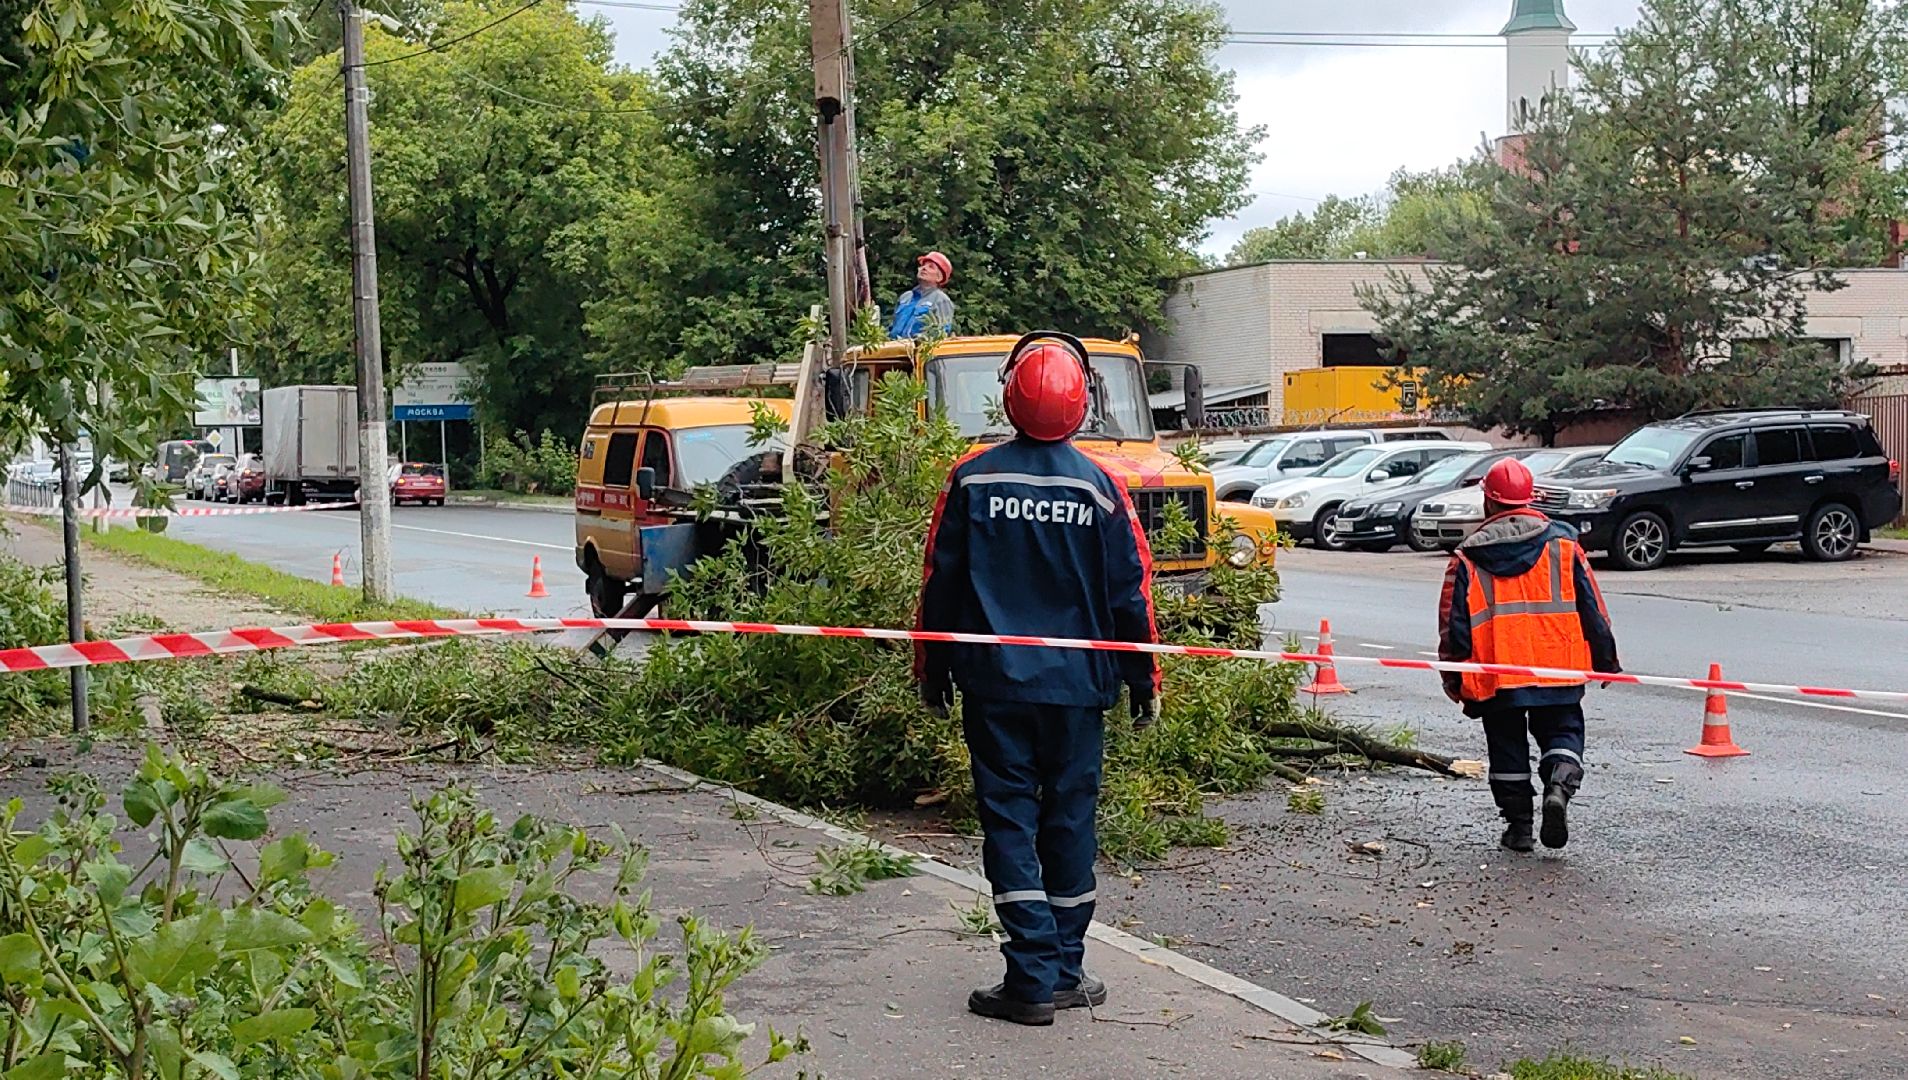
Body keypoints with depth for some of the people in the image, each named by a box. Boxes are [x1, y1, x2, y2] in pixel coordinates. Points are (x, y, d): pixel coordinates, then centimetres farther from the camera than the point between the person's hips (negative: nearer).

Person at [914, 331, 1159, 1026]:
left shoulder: (972, 479, -4)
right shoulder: (1099, 487, -3)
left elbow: (940, 582, 0)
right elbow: (1130, 591, 1)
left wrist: (932, 670, 12)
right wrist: (1143, 681, 12)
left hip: (993, 682, -1)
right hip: (1076, 683, 1)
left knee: (1009, 820, 2)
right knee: (1070, 819, 11)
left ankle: (1033, 979, -2)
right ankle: (1066, 972, 18)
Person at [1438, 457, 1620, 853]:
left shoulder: (1468, 558, 0)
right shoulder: (1562, 543, 2)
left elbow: (1453, 622, 1)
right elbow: (1592, 608, 4)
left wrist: (1454, 679, 10)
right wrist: (1605, 659, 14)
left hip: (1494, 674, 0)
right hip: (1557, 670, 0)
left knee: (1507, 746, 12)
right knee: (1562, 731, 12)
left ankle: (1519, 824, 12)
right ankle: (1560, 785, -16)